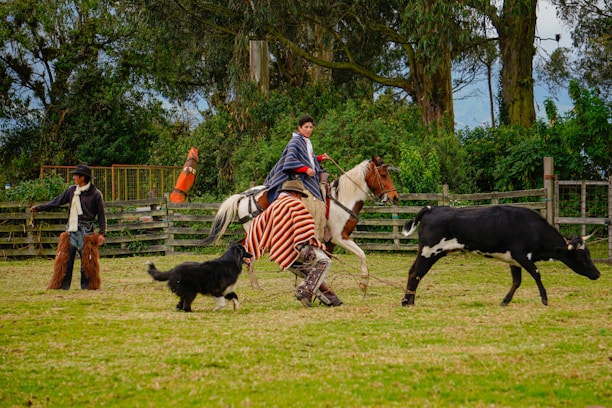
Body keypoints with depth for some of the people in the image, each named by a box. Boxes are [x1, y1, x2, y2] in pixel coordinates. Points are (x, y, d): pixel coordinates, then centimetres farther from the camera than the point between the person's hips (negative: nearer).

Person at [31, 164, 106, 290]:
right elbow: (57, 202, 14)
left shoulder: (95, 194, -5)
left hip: (85, 232, -5)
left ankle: (87, 286, 8)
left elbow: (101, 215, -2)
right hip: (71, 231, 5)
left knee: (87, 260, -2)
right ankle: (62, 286, 7)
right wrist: (38, 208, 11)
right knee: (65, 260, 3)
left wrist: (101, 233, -7)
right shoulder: (72, 190, 10)